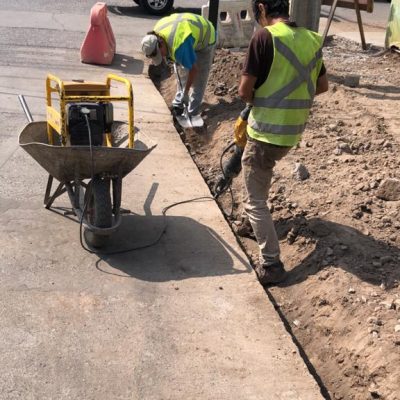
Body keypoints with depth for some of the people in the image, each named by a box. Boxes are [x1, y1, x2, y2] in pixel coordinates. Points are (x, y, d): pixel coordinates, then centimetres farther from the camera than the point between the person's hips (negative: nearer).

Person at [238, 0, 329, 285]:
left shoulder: (265, 37, -16)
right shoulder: (312, 39, 5)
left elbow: (244, 91, -15)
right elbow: (322, 86, 15)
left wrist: (259, 100, 6)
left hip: (267, 133, -7)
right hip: (294, 133, 7)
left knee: (255, 201, 2)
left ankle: (272, 265, 1)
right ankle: (255, 221, 48)